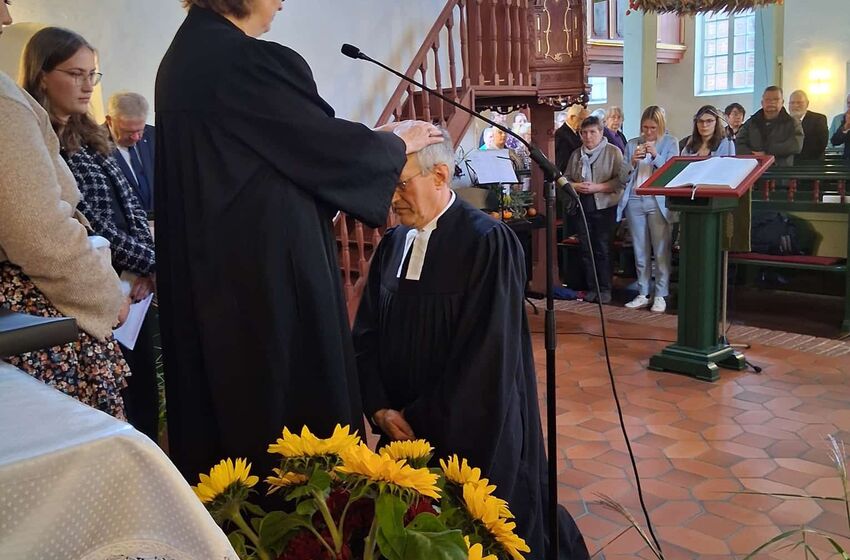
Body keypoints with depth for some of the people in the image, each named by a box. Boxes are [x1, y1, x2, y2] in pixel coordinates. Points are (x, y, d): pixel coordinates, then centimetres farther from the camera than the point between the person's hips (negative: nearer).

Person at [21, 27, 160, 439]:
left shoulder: (91, 138, 14)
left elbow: (131, 207, 11)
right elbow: (87, 225, -16)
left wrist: (142, 270, -5)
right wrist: (151, 263, -8)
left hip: (135, 291, 8)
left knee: (146, 398, 13)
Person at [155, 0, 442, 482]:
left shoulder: (183, 56, 11)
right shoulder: (248, 59, -17)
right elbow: (328, 143, -11)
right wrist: (399, 141, 7)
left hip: (204, 267, 10)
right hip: (268, 268, -9)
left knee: (222, 396, 18)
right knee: (294, 397, 4)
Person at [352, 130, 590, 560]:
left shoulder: (488, 243, -17)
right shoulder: (392, 244, 2)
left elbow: (485, 353, -19)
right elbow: (367, 334, 5)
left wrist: (424, 421, -15)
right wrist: (379, 408, -8)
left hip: (473, 434, -5)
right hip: (403, 428, 6)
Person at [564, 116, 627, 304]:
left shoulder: (613, 152, -1)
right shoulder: (576, 154, 13)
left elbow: (621, 179, -9)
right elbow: (566, 179, 13)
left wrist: (597, 187, -17)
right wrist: (575, 186, -8)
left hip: (605, 206, -4)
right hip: (582, 207, 4)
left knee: (603, 249, -2)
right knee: (586, 249, 6)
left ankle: (605, 289, 8)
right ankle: (592, 288, 16)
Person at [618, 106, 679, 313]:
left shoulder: (670, 142, 5)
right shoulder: (632, 144, 12)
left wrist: (655, 155, -15)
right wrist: (632, 162, -9)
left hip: (658, 201, -3)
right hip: (634, 201, 3)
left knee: (661, 251, -5)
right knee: (640, 251, 8)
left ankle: (661, 295, 1)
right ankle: (643, 294, 14)